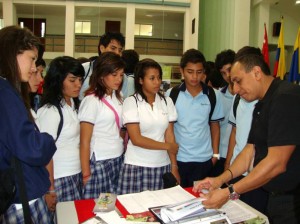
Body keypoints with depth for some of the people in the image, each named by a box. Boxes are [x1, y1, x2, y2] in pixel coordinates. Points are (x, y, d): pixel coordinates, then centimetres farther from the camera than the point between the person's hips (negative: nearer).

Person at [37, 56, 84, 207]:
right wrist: (50, 190, -12)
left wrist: (84, 172, 9)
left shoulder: (73, 104, 6)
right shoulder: (50, 111, -16)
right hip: (60, 179, -7)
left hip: (76, 174, 7)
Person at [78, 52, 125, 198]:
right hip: (99, 163, -5)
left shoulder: (117, 97, 8)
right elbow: (84, 141, -9)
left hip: (119, 160, 6)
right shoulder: (92, 100, -10)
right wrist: (86, 174, -8)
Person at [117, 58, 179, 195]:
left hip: (162, 166, 3)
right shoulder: (131, 102, -6)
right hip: (137, 166, -3)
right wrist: (167, 146, -5)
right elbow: (136, 139, -11)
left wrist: (174, 166, 0)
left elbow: (169, 136, 5)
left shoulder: (167, 102, 5)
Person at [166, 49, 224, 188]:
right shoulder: (171, 95, -5)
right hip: (177, 158, -1)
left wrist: (215, 154, 4)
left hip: (204, 159, 1)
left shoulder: (212, 95, -1)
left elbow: (215, 125, 8)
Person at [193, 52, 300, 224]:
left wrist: (230, 192, -22)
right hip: (276, 196, 8)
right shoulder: (262, 105, 10)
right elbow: (250, 151, 10)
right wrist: (221, 179, -3)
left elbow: (276, 163, -25)